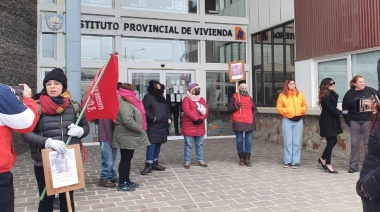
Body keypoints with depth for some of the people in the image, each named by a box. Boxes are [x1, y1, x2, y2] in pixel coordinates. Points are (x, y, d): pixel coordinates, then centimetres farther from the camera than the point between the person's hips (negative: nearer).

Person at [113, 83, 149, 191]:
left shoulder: (128, 103, 16)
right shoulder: (124, 104, -19)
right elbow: (128, 121, -29)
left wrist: (140, 129, 12)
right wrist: (140, 129, -19)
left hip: (129, 136, 11)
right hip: (126, 137, -11)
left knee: (128, 159, 15)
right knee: (125, 159, -4)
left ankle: (126, 180, 24)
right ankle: (122, 183, 3)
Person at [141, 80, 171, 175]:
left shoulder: (161, 97, 18)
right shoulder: (148, 97, -6)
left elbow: (167, 109, 26)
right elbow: (145, 110, -15)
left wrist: (168, 118, 11)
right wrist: (153, 118, -20)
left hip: (162, 125, 8)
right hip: (152, 126, -8)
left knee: (158, 144, 12)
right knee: (151, 145, -10)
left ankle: (155, 162, 22)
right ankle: (149, 165, -3)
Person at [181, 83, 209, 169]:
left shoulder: (202, 99, 14)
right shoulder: (186, 99, -3)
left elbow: (206, 111, 5)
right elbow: (187, 111, -16)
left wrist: (201, 119, -12)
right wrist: (196, 118, -19)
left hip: (200, 126, 6)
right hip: (189, 126, -5)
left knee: (200, 144, 11)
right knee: (188, 144, -2)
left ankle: (200, 160, 21)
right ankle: (187, 161, 4)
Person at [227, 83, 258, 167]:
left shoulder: (249, 98, 17)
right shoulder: (235, 97, 6)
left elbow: (254, 109, 25)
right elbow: (229, 109, 3)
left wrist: (254, 115, 6)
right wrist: (235, 107, -15)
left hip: (249, 122, 3)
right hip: (238, 122, -3)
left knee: (249, 141, 1)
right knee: (239, 141, 2)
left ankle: (247, 159, 6)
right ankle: (241, 158, 13)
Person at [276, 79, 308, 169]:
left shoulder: (300, 95, 6)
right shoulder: (282, 95, 0)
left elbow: (305, 106, 11)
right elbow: (278, 108, 1)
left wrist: (300, 110, -8)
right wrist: (286, 111, -14)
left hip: (298, 121, 2)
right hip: (287, 120, -1)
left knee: (297, 142, 2)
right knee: (288, 142, 2)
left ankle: (295, 161, 8)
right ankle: (287, 161, 11)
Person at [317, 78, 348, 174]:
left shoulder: (330, 94, 11)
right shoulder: (326, 96, -17)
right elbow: (332, 109, -17)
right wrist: (342, 112, -7)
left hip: (331, 121, 9)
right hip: (327, 122, -9)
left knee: (333, 141, 13)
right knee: (330, 142, -4)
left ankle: (322, 159, 27)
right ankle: (328, 164, 6)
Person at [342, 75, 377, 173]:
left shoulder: (370, 90, -1)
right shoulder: (349, 93, 0)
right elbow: (345, 108, 2)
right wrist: (348, 122, -3)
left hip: (367, 121, 0)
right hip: (354, 121, 0)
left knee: (368, 143, 5)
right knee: (354, 143, 6)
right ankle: (353, 165, 15)